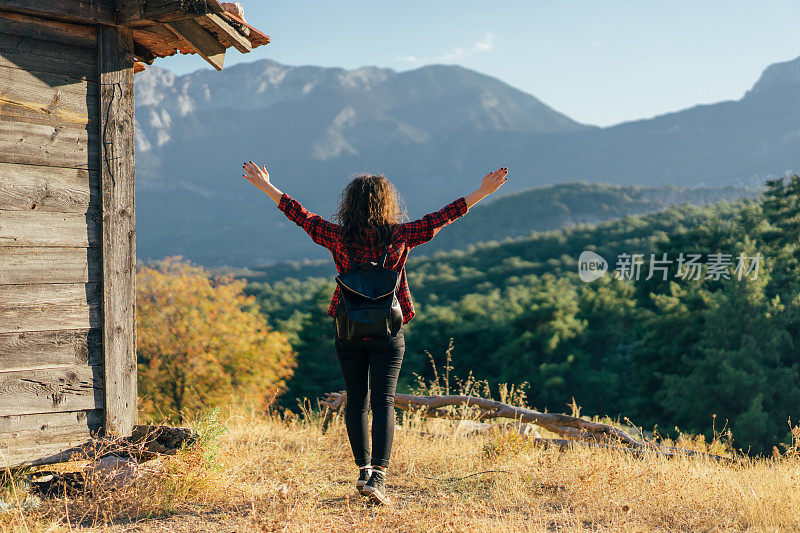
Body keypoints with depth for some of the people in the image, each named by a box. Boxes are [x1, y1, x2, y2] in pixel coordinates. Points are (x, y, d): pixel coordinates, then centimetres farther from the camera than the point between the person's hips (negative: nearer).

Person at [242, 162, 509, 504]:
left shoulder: (338, 237, -5)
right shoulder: (400, 236, -8)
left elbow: (298, 214, 4)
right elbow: (440, 218, -3)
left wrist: (265, 186, 16)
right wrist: (483, 193, 3)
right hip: (388, 334, -1)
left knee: (356, 400, 13)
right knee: (383, 401, -2)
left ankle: (363, 469, 16)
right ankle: (378, 475, -13)